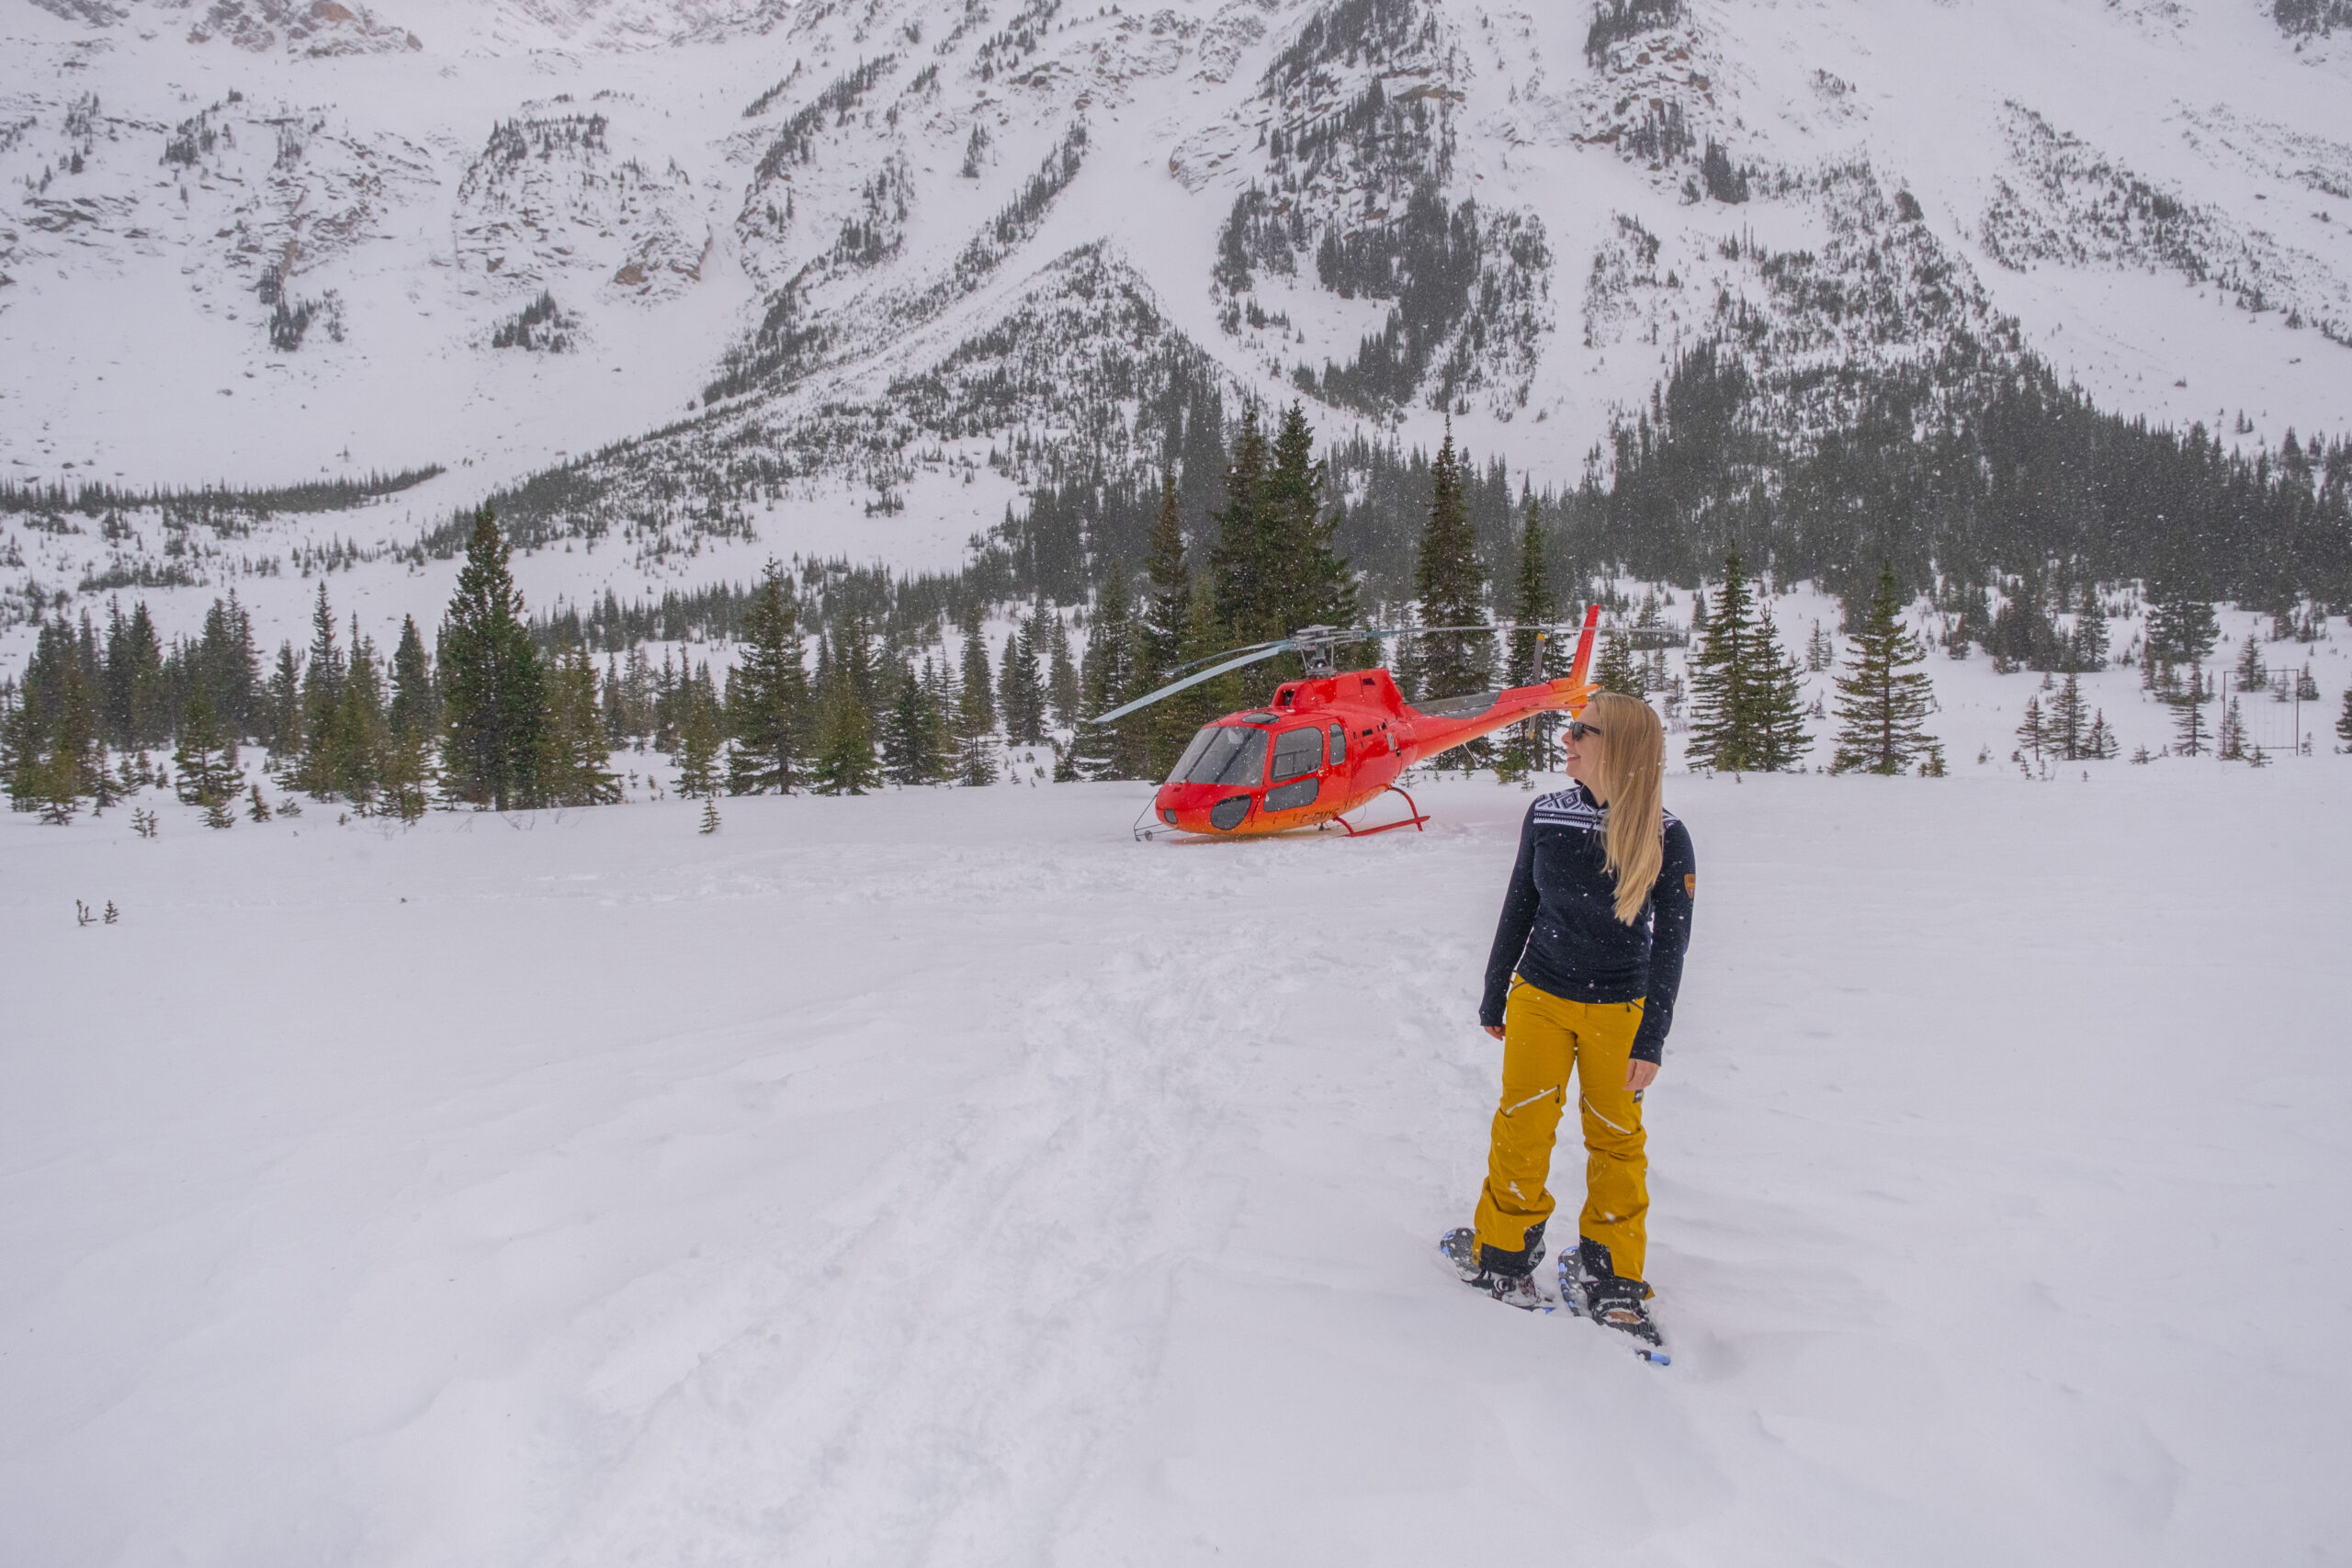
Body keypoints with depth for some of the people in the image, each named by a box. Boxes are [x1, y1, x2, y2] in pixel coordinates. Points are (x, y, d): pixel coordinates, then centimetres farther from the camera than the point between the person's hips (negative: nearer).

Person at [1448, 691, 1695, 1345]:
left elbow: (1671, 943, -7)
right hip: (1539, 998, 1)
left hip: (1618, 1012, -1)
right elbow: (1519, 909, 5)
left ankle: (1611, 1274, 25)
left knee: (1616, 1139, 8)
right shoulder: (1546, 816, -6)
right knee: (1523, 1129, 3)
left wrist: (1651, 1041, -8)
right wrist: (1494, 998, 11)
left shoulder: (1666, 839, -13)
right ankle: (1502, 1255, 20)